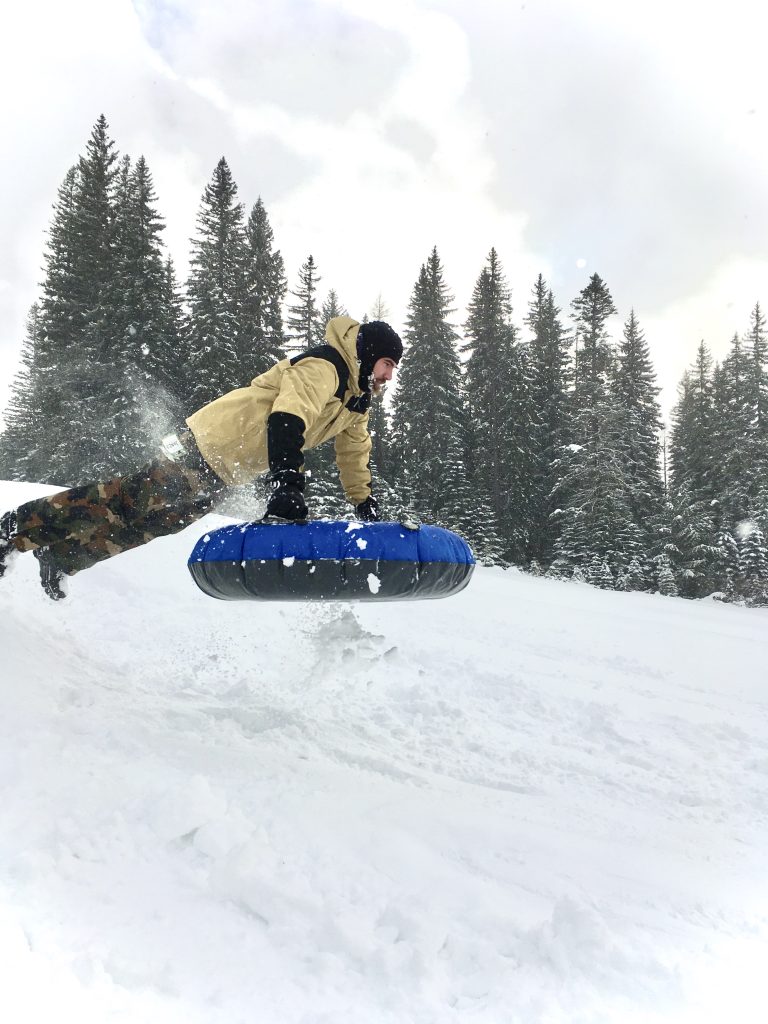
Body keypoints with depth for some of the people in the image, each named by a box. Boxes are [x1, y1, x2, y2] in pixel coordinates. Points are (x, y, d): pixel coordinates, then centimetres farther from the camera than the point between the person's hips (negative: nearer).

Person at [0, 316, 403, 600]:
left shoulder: (355, 399, 14)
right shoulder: (322, 367, -16)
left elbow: (354, 454, 25)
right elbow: (286, 421, -32)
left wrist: (366, 506, 22)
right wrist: (286, 486, -42)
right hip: (207, 443, -9)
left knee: (141, 524, 9)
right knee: (131, 503, -6)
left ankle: (58, 558, 19)